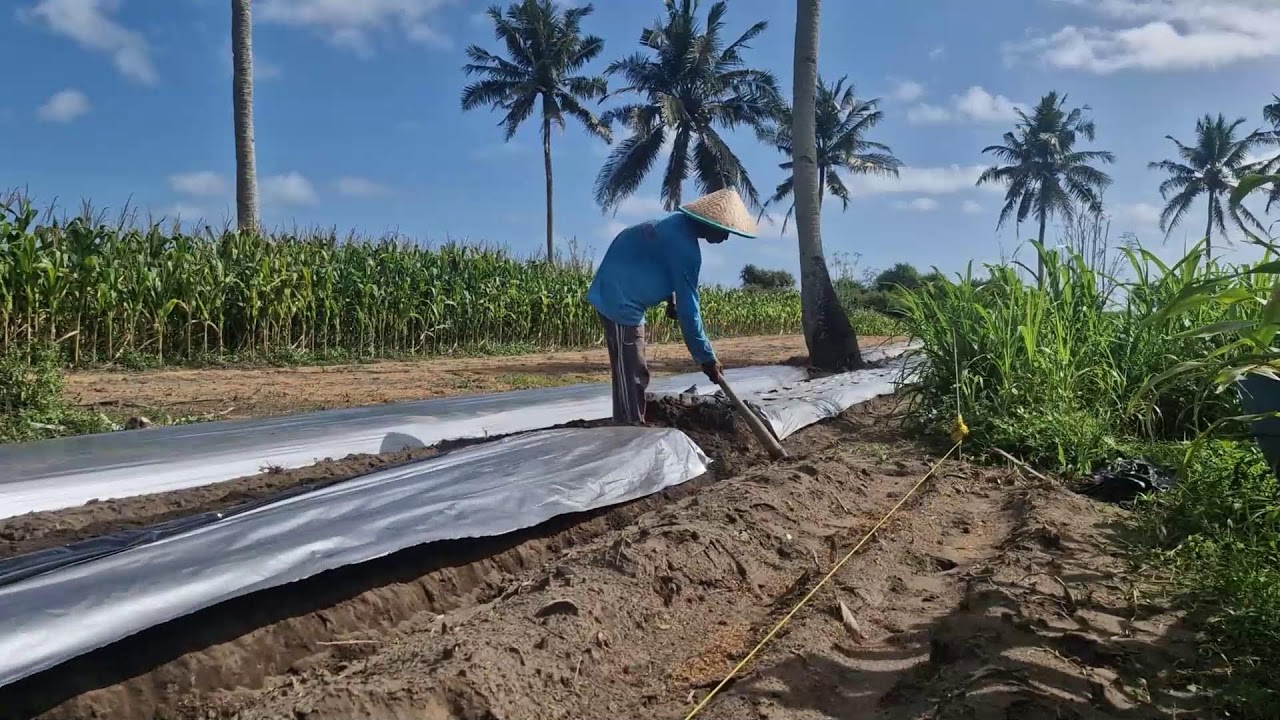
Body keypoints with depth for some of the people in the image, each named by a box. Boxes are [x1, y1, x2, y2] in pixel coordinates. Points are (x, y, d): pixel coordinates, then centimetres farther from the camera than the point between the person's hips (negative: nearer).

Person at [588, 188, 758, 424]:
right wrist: (706, 357, -16)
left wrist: (671, 298, 9)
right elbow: (688, 307, -22)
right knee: (630, 375, -9)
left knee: (634, 372, 15)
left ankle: (632, 429, 23)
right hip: (620, 300, -10)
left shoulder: (680, 225, 6)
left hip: (619, 295, 10)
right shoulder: (685, 246, -23)